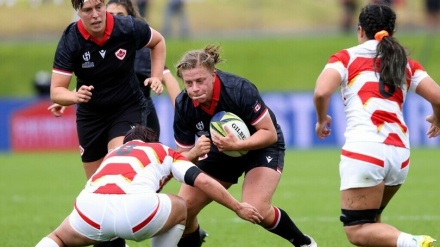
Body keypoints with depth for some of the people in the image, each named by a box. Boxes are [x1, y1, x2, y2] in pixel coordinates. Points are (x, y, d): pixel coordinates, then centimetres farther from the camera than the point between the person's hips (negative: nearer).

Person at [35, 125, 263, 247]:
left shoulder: (114, 153, 41)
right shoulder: (164, 152, 31)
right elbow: (203, 181, 19)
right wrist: (238, 207, 28)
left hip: (90, 205, 3)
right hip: (135, 208, -3)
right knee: (179, 209, 31)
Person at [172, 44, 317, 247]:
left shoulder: (239, 90, -33)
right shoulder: (183, 105, -21)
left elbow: (270, 133, -26)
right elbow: (182, 157, -12)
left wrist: (236, 145, -42)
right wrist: (195, 153, -36)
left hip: (262, 146, -4)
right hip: (221, 150, 5)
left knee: (257, 210, -26)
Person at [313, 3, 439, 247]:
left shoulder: (346, 57, 7)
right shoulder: (406, 63, 17)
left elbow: (321, 92, -10)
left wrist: (321, 119, 10)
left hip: (364, 151, -5)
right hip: (399, 155, 5)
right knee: (369, 220, 25)